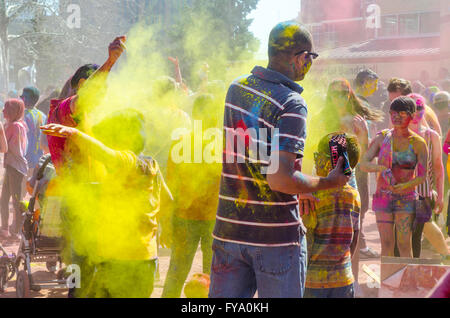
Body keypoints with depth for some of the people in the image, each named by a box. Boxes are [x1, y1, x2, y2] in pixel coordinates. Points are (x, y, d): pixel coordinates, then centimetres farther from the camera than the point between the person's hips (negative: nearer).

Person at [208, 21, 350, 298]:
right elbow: (280, 180, -22)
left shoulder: (237, 88, 8)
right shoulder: (291, 105, -15)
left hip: (230, 229, 6)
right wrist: (329, 183, -7)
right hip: (277, 234, -6)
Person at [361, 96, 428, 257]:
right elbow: (363, 164, -3)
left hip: (406, 199, -2)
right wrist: (381, 168, -23)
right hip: (383, 197, 2)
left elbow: (422, 177, -5)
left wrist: (404, 186, -24)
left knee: (404, 244, -6)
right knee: (386, 244, 1)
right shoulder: (382, 138, 2)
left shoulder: (418, 143, -4)